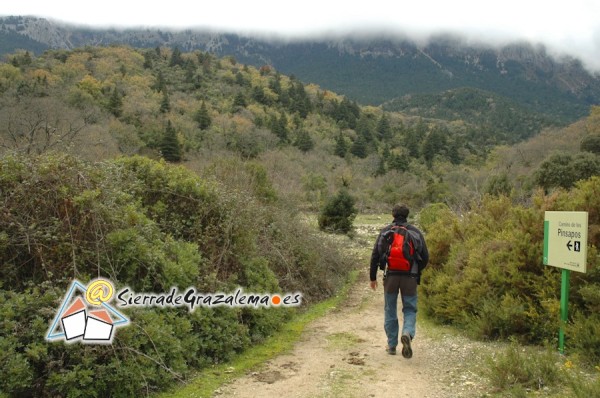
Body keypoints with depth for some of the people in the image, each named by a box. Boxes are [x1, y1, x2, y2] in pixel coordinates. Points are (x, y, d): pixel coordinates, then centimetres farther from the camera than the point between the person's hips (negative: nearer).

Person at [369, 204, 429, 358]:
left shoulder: (385, 231, 5)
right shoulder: (416, 231, 5)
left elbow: (375, 256, 2)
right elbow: (425, 257, 4)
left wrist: (373, 277, 11)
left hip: (390, 276, 0)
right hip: (409, 277, 0)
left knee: (390, 311, 14)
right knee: (410, 310, 10)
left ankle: (392, 345, 18)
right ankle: (407, 334, -18)